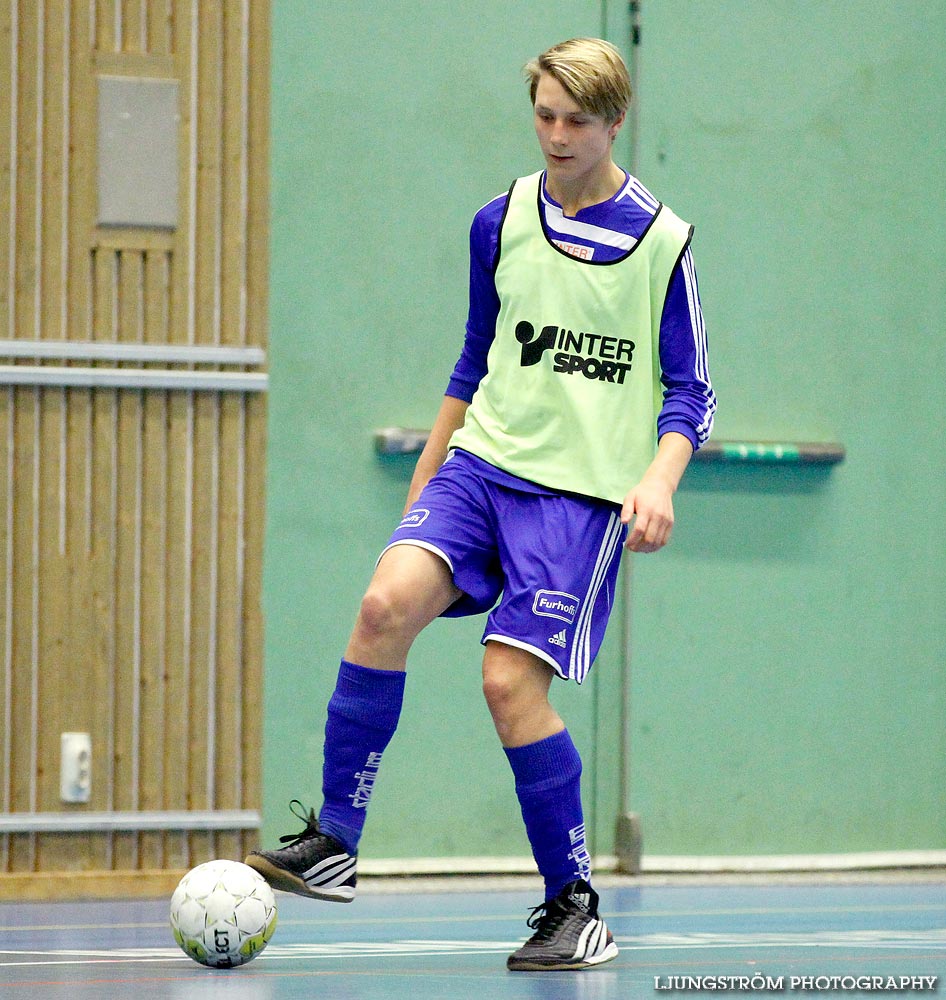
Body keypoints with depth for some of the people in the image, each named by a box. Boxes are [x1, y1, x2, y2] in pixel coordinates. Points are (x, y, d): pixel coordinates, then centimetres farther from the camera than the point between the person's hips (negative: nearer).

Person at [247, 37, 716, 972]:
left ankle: (574, 906, 1)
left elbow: (688, 391, 1)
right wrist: (423, 477, 22)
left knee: (510, 681, -14)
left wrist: (658, 481, -17)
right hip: (482, 463, 4)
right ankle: (332, 846, -15)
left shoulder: (659, 240, -2)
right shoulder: (501, 222, 9)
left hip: (582, 490, -4)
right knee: (387, 603, -22)